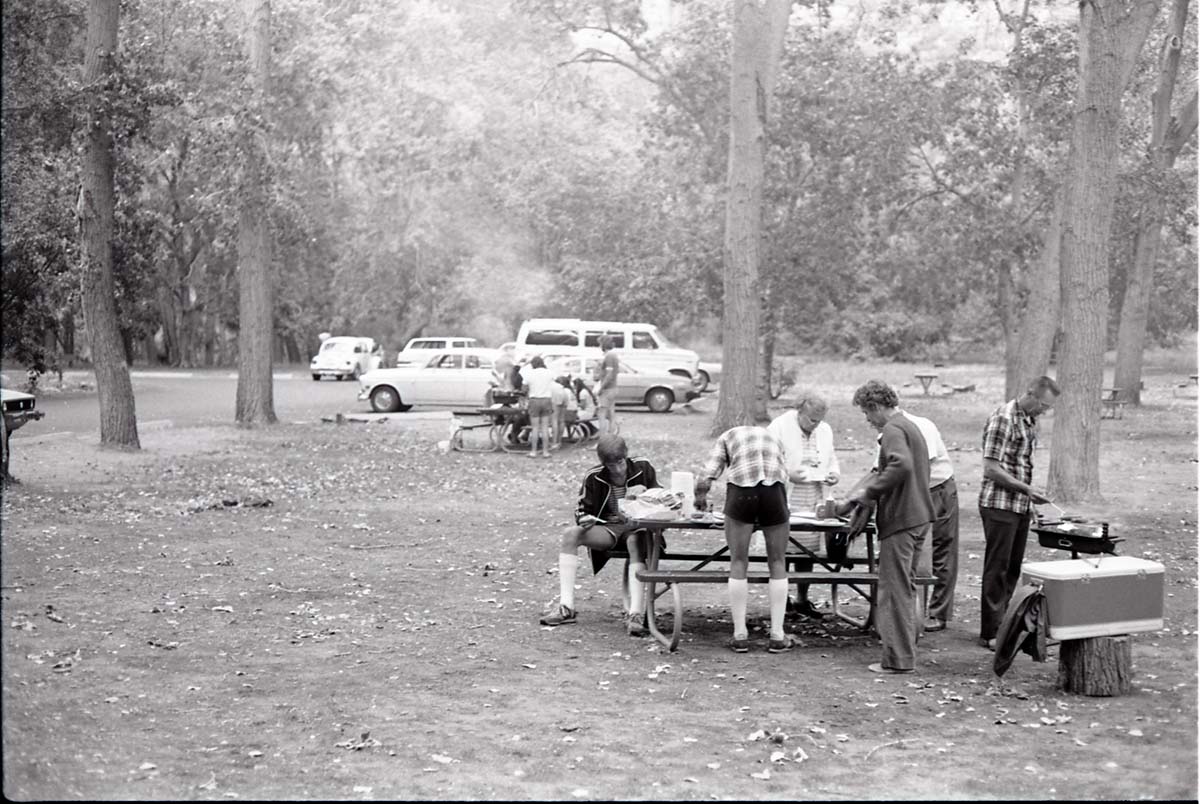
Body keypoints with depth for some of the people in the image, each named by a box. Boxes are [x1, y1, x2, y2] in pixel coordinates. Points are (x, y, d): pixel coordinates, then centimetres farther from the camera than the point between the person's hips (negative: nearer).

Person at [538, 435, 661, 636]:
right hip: (608, 528, 3)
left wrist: (644, 494, -19)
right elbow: (582, 510, 3)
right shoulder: (594, 477, -3)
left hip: (638, 527, -3)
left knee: (637, 540, -40)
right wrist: (584, 519, -21)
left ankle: (636, 614, -47)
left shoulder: (643, 468, -4)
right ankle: (566, 608, -26)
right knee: (570, 534, -23)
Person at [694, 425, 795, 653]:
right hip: (775, 489, 2)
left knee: (738, 563, 7)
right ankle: (777, 636, 11)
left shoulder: (727, 436, 25)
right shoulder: (773, 438, 33)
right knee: (777, 563, 10)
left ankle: (740, 635, 8)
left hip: (741, 489, -2)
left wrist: (700, 497, 32)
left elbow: (707, 474, 14)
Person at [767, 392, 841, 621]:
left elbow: (831, 459, 22)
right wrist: (788, 474, -21)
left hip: (814, 503, 6)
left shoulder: (825, 430, 13)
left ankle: (802, 600, 19)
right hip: (785, 501, -5)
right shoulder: (779, 427, -7)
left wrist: (834, 474, 0)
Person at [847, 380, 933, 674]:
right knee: (905, 588, 18)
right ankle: (906, 649, 25)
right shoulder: (910, 426, 18)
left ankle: (898, 659, -1)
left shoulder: (892, 430, -13)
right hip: (918, 517, 10)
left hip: (900, 521, -10)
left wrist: (870, 491, -19)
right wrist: (870, 490, 15)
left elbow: (900, 466, -29)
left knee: (895, 590, -4)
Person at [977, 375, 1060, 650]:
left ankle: (1002, 623, 22)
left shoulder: (1030, 421, 12)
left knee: (1012, 569, 13)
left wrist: (1030, 497, 12)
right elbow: (991, 468, -20)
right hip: (999, 506, -8)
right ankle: (991, 633, 2)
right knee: (997, 569, -3)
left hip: (1021, 506, 8)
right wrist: (1027, 489, -21)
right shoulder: (1003, 418, -16)